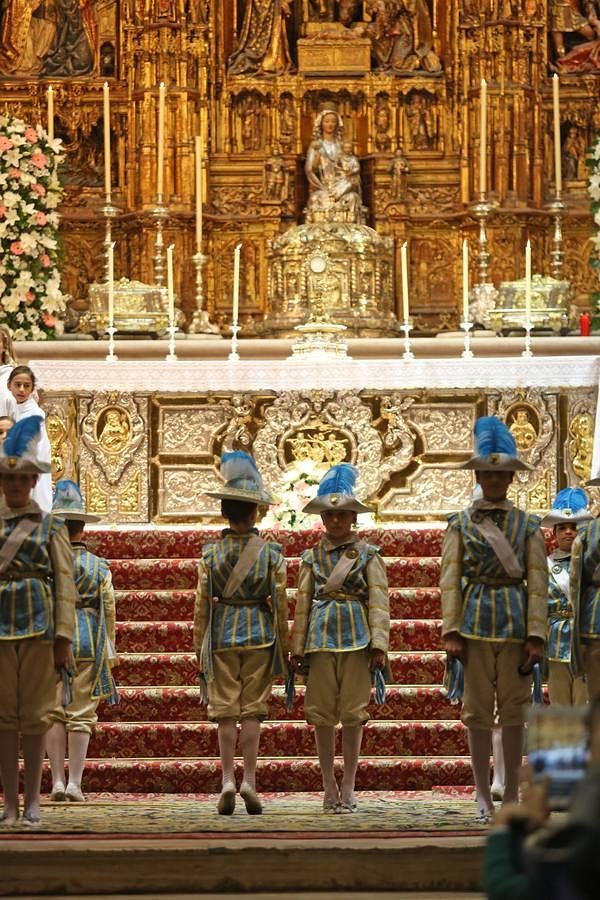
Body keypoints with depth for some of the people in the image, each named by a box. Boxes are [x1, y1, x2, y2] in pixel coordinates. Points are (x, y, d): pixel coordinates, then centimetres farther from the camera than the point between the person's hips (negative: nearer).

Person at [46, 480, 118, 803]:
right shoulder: (99, 566, 2)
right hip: (88, 643, 0)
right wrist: (108, 652, 11)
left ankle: (57, 781, 4)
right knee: (81, 714, 3)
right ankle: (74, 783, 0)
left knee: (53, 713, 7)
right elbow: (109, 611, 3)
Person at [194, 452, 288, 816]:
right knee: (253, 709, 4)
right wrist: (284, 648, 8)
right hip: (259, 635, 0)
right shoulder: (271, 553, -3)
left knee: (225, 710, 5)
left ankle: (228, 780, -1)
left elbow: (202, 605, 0)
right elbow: (281, 604, -1)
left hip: (222, 635, 1)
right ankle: (249, 781, -1)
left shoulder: (211, 553, -2)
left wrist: (199, 649, 8)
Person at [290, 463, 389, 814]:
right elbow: (303, 602, 10)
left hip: (357, 639, -2)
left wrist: (379, 644, -8)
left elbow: (379, 601, 0)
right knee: (321, 712, 1)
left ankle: (349, 787, 7)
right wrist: (298, 647, 5)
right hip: (321, 637, 2)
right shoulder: (312, 557, 10)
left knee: (353, 712, -1)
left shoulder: (368, 555, 4)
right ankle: (329, 786, 10)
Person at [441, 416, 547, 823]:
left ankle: (512, 795, 10)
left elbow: (538, 583, 3)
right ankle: (484, 797, 7)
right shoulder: (460, 524, 7)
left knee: (514, 710, 3)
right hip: (476, 619, 0)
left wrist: (536, 636, -5)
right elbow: (450, 579, 3)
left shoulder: (528, 525, 7)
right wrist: (451, 632, -6)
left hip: (516, 621, 0)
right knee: (478, 711, 1)